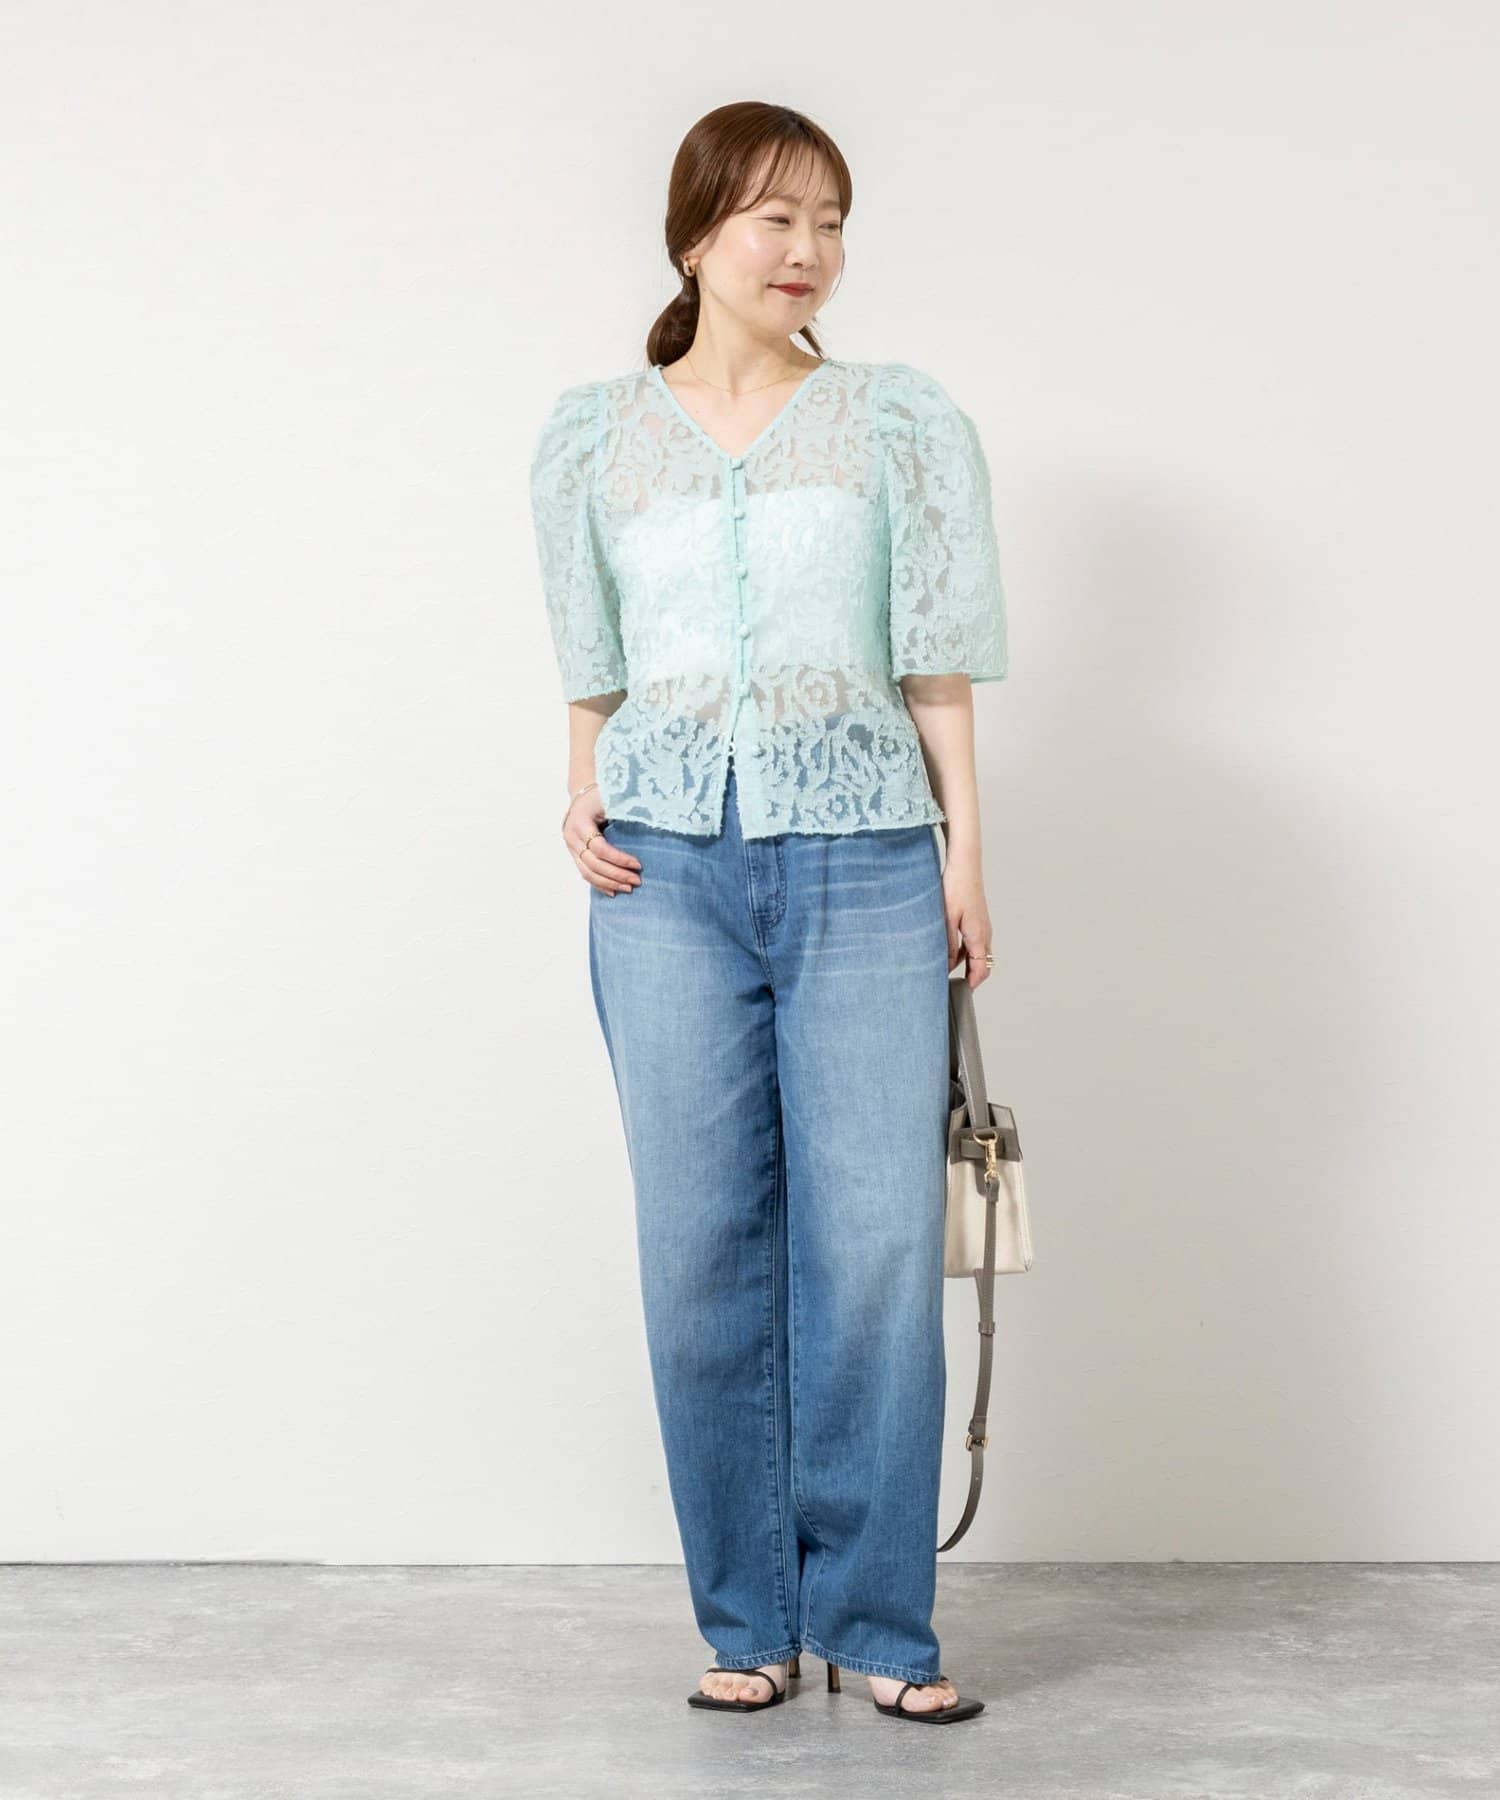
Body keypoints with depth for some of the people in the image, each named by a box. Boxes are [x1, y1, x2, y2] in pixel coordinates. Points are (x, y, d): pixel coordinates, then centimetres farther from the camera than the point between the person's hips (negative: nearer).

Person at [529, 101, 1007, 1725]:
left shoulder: (905, 424, 7)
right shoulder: (595, 436, 10)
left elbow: (939, 661, 5)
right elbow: (594, 665, 16)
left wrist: (965, 851, -1)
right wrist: (583, 801, 0)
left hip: (865, 861, -1)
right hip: (671, 865, 1)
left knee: (877, 1242, -4)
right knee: (704, 1247, 2)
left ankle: (879, 1621, 8)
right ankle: (747, 1621, 13)